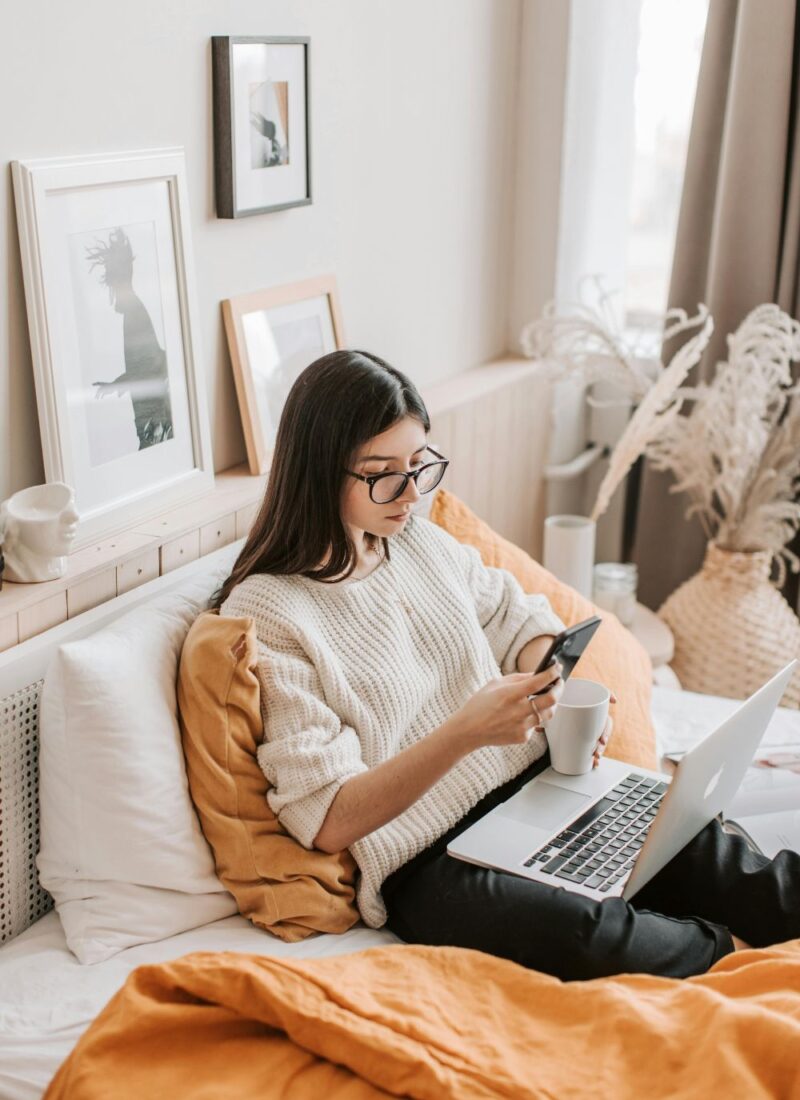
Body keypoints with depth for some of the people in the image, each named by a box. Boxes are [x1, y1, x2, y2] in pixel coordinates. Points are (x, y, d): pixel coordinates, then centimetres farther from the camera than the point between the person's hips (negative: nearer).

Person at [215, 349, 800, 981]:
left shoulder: (422, 540, 9)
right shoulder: (266, 613, -11)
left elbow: (521, 622, 22)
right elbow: (329, 822, -15)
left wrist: (560, 696, -1)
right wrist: (465, 732, -27)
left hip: (533, 786, 6)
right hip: (427, 863, -6)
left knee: (691, 841, -19)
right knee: (591, 937, -29)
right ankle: (727, 952, -4)